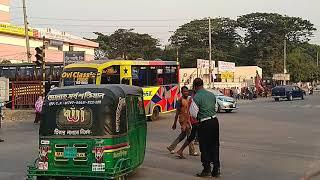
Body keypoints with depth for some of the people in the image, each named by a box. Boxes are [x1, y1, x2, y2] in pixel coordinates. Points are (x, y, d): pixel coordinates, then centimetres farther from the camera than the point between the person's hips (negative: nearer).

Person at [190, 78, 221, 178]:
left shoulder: (196, 98, -14)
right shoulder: (211, 94, 8)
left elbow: (193, 114, -11)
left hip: (204, 124, -6)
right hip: (214, 121, 6)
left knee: (205, 147, 5)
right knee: (215, 146, 12)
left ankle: (207, 170, 11)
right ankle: (216, 169, 16)